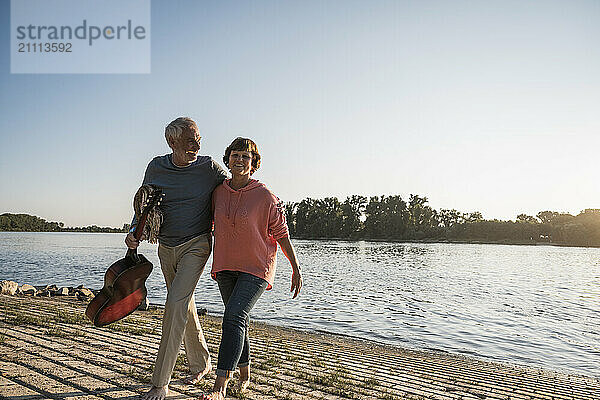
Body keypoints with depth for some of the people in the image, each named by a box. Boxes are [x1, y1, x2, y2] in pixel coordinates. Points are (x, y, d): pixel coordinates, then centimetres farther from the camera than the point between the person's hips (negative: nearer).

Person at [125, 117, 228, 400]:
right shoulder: (156, 167, 0)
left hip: (196, 245, -4)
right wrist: (134, 233, -6)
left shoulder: (209, 167, -8)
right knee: (185, 308, 15)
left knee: (175, 304, -16)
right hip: (166, 247, 4)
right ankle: (201, 363, 35)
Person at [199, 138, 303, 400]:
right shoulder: (218, 192, 1)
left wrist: (296, 269, -3)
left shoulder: (266, 197, -12)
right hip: (225, 266, 5)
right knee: (237, 321, 14)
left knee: (234, 317, -20)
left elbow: (281, 235, -5)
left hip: (256, 268, -5)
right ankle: (245, 375, 33)